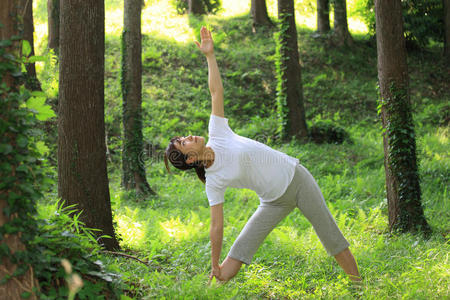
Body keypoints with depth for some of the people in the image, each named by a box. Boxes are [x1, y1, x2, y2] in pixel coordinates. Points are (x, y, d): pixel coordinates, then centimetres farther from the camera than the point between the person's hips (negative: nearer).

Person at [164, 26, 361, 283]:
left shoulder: (217, 134, -5)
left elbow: (216, 91, -5)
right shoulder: (213, 182, -10)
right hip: (275, 202, -2)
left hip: (297, 178, 2)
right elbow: (217, 226, -7)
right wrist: (215, 265, -7)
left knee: (334, 240, 1)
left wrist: (210, 55, -11)